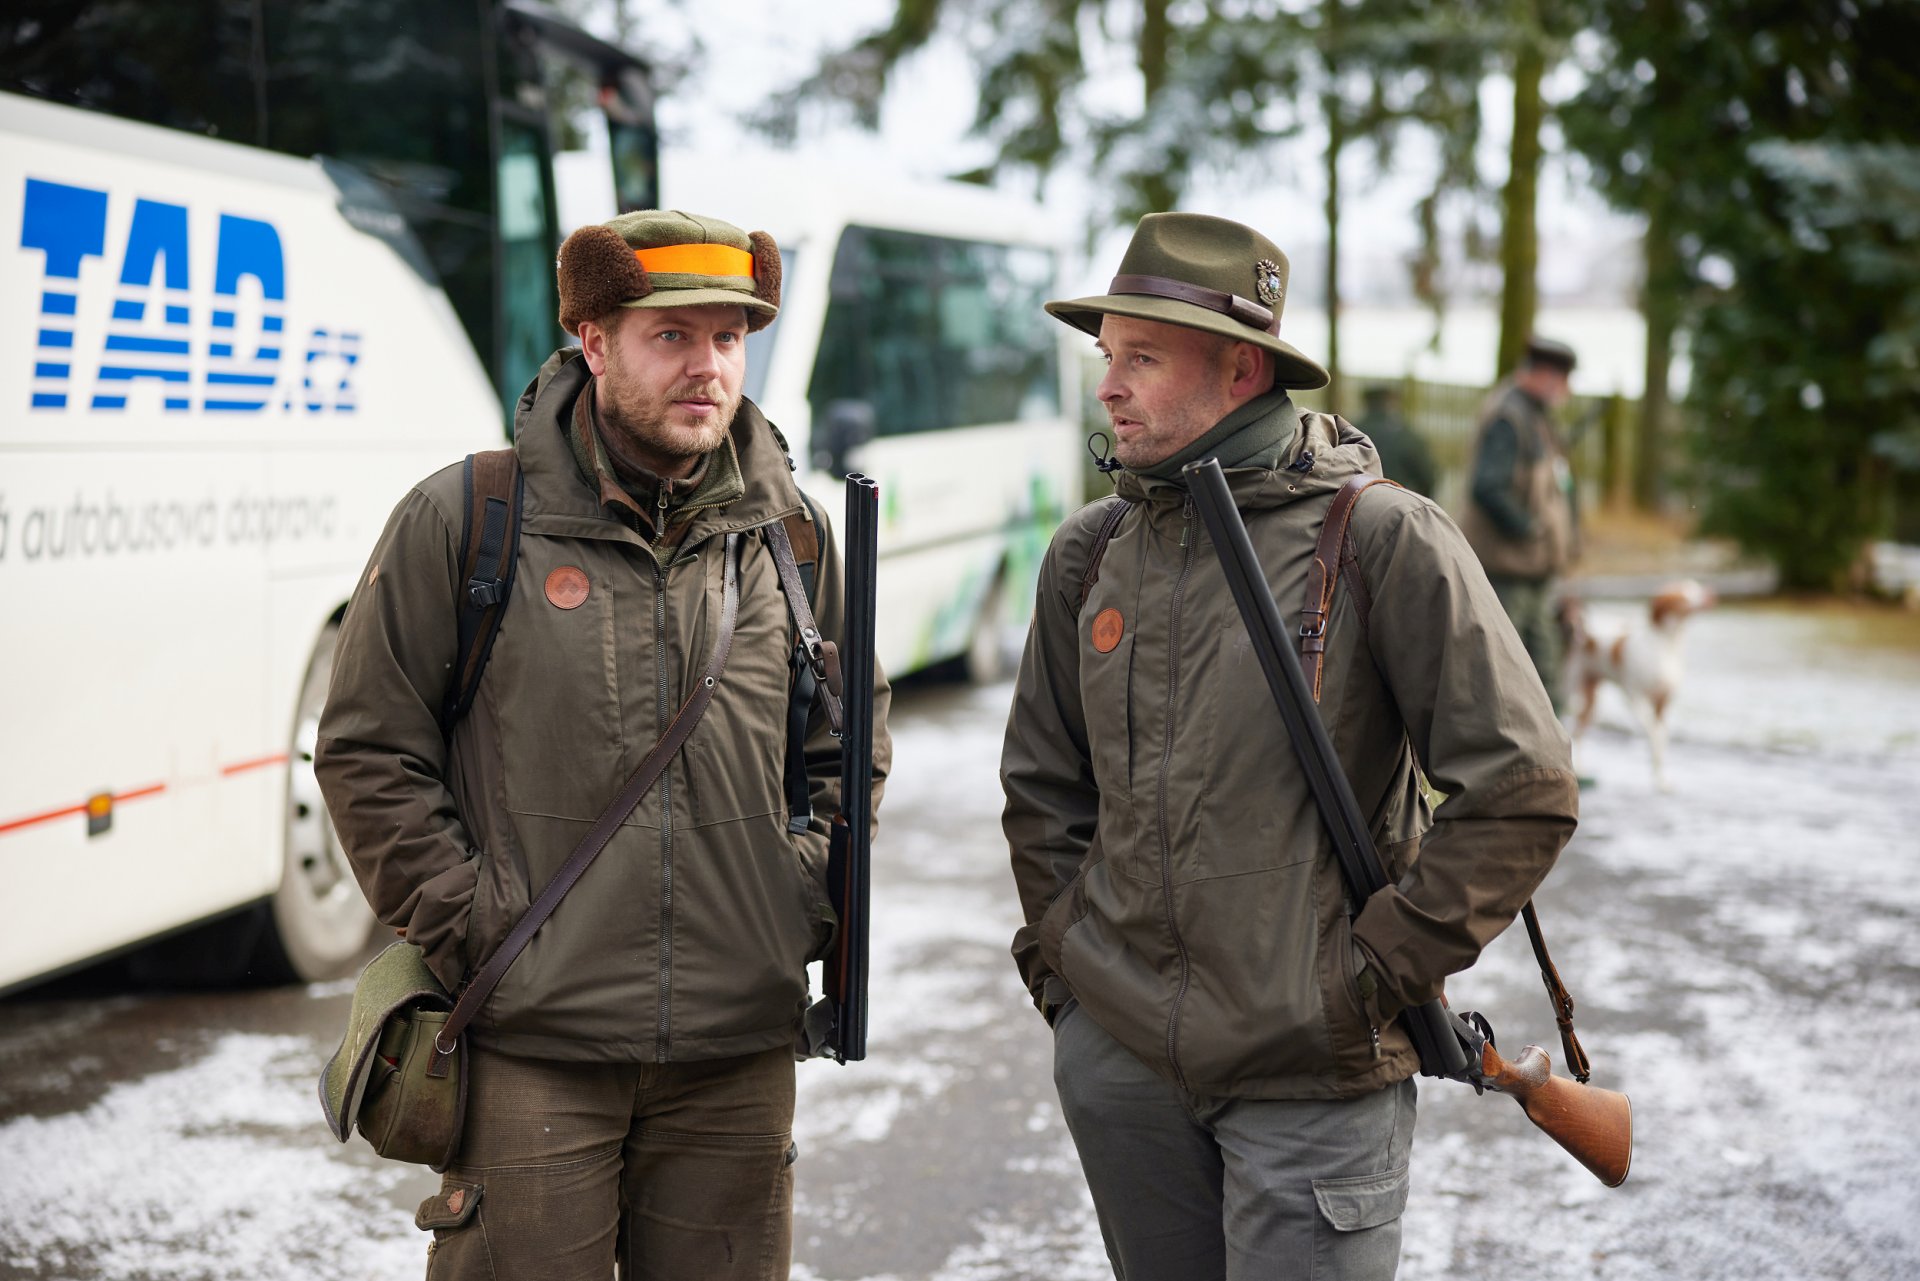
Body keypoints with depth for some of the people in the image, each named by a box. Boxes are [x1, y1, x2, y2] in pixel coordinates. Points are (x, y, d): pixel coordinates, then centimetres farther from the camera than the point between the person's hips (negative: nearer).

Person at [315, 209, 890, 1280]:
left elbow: (851, 739, 19)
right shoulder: (460, 522, -4)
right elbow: (368, 753, 0)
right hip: (529, 1050, -3)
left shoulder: (789, 533, 7)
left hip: (739, 1051, 3)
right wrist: (466, 923, -7)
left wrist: (813, 885, 5)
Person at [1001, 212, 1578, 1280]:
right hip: (1115, 1053, 5)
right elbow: (1042, 781, 19)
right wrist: (1062, 948, 9)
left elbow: (1524, 789, -10)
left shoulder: (1385, 539, -10)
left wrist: (1382, 969, -10)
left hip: (1314, 1075, -5)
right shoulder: (1092, 553, 6)